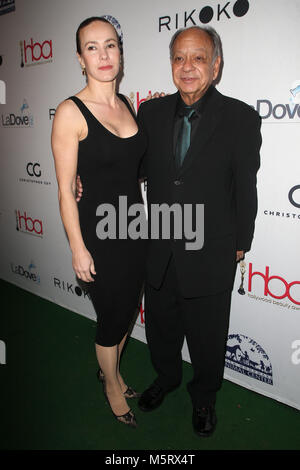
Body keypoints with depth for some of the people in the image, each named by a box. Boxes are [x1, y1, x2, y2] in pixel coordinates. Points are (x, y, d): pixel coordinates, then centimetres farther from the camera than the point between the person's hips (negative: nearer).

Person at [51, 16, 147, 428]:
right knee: (112, 317, 11)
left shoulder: (126, 104, 6)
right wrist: (78, 249, -13)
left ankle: (111, 370, 48)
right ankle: (111, 384, 41)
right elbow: (66, 190, -13)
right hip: (100, 233, -6)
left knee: (128, 309, 20)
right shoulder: (71, 113, -15)